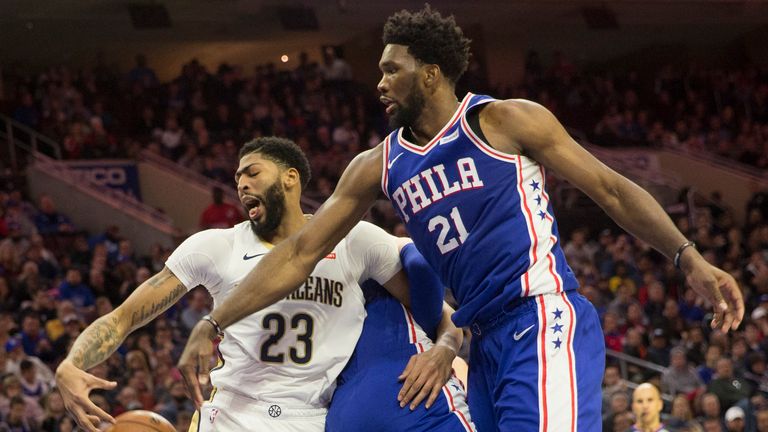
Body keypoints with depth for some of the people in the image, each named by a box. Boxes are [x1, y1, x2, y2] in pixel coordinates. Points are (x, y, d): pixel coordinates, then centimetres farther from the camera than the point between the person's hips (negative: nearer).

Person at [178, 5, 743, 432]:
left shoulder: (505, 122, -1)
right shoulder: (378, 167, 15)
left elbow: (611, 189, 1)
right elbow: (299, 253, 15)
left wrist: (690, 260, -9)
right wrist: (214, 325, 9)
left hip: (545, 324, -7)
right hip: (487, 342, 7)